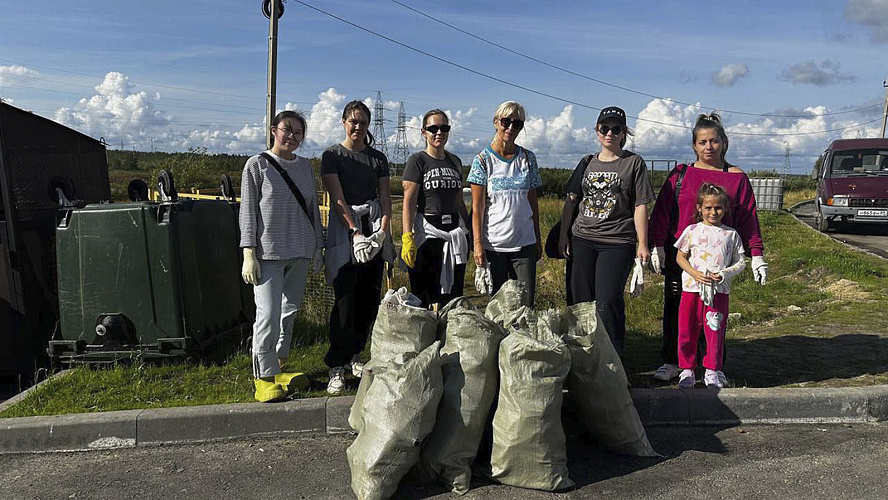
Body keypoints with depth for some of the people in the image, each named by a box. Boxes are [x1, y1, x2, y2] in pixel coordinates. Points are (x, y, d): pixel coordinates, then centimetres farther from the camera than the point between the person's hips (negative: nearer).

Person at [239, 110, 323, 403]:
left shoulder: (305, 167, 12)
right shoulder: (257, 165, -1)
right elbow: (248, 211, -3)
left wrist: (317, 247, 14)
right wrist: (248, 254, -9)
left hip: (300, 252, 5)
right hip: (268, 252, -5)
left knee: (290, 310, 10)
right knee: (268, 314, -10)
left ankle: (278, 369, 24)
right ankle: (263, 378, 3)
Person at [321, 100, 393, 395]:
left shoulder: (378, 158, 14)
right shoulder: (332, 155, 2)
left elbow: (385, 198, 7)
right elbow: (337, 199, -7)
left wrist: (383, 231, -9)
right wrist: (357, 233, -17)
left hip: (375, 229, 4)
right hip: (344, 229, -4)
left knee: (370, 299, 5)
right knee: (346, 301, -8)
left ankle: (354, 355, 22)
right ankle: (336, 367, 1)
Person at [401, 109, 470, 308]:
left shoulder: (455, 161, 15)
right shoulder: (417, 161, -3)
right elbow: (409, 202, -11)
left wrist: (470, 231, 17)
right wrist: (407, 237, -20)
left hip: (455, 230, 5)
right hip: (427, 232, -5)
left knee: (453, 295, 7)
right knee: (425, 297, -3)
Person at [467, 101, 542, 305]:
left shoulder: (528, 159, 8)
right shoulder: (483, 159, -2)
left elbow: (533, 202, 12)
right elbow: (477, 206, -5)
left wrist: (538, 239, 12)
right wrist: (478, 243, -11)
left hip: (524, 243, 2)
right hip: (493, 244, -2)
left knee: (526, 303, 1)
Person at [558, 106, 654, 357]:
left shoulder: (634, 162, 3)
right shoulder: (587, 162, 14)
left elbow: (640, 206, -1)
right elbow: (570, 200, 15)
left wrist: (643, 244, -5)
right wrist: (563, 234, 8)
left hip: (617, 242, -4)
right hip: (582, 239, 4)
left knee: (608, 301, -9)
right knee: (581, 300, 5)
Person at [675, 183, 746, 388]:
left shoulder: (731, 234, 7)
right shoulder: (692, 231, 5)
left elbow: (740, 262, 9)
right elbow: (680, 257, 6)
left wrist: (724, 274, -10)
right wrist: (695, 273, -11)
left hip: (719, 290, 0)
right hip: (692, 288, 0)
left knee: (715, 332, 1)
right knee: (687, 331, 3)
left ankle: (712, 371, 16)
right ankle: (687, 370, 16)